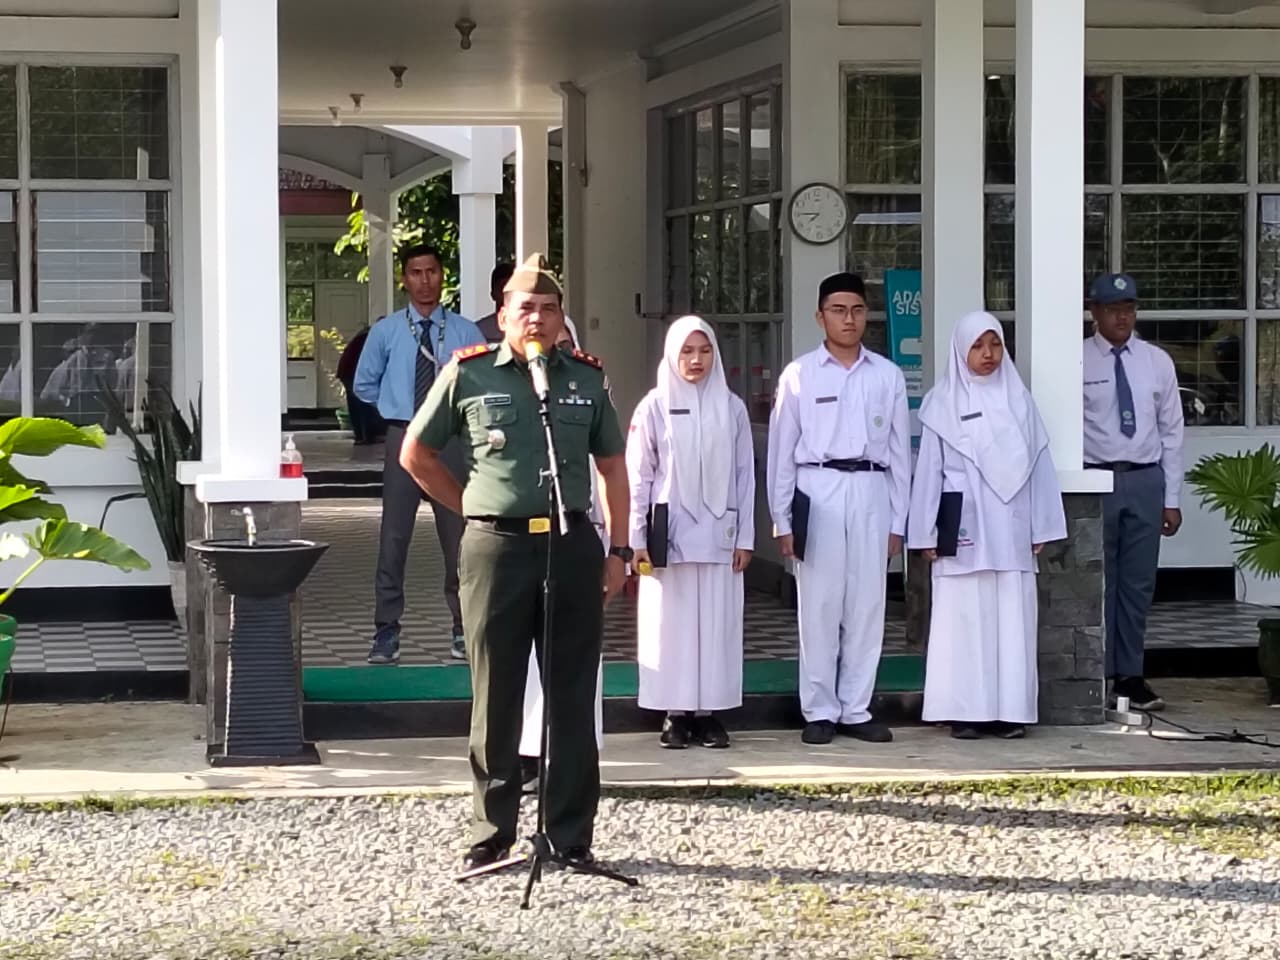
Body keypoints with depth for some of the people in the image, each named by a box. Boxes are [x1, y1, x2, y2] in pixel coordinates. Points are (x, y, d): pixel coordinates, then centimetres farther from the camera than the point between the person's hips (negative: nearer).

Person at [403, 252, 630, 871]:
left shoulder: (586, 378, 8)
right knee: (496, 699, 5)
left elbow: (612, 467, 13)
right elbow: (415, 455, 10)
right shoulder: (468, 374, 2)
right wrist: (468, 505, 7)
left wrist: (619, 549, 6)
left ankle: (573, 837, 12)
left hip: (573, 544, 2)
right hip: (496, 547, -2)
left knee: (573, 698, 5)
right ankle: (492, 834, 15)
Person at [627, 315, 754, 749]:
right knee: (671, 624, 0)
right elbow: (638, 476, 1)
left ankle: (709, 713, 9)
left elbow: (744, 475, 7)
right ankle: (675, 715, 6)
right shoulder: (654, 407, 0)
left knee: (717, 624, 2)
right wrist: (637, 538, -3)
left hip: (718, 535, 2)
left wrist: (744, 537, 3)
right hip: (669, 535, -1)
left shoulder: (731, 408, 5)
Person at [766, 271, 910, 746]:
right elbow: (781, 449, 4)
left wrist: (898, 520, 8)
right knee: (820, 605, 0)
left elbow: (899, 450, 11)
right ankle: (819, 711, 7)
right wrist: (782, 520, 0)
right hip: (818, 490, -2)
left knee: (866, 606, 4)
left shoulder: (888, 376, 9)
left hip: (871, 491, 2)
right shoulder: (799, 375, 3)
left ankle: (855, 710, 12)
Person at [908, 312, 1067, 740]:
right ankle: (964, 711, 0)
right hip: (963, 526, -2)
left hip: (1010, 527, 2)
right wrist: (928, 534, -2)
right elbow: (929, 469, 2)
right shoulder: (942, 403, 2)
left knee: (1012, 618, 1)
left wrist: (1041, 528, 5)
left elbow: (1037, 464, 9)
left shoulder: (1018, 399, 9)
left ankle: (1010, 710, 5)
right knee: (963, 617, -3)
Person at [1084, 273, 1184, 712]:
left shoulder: (1157, 362, 8)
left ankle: (1129, 675, 15)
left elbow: (1171, 432, 9)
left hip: (1145, 481, 3)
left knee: (1138, 583, 7)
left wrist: (1172, 499, 6)